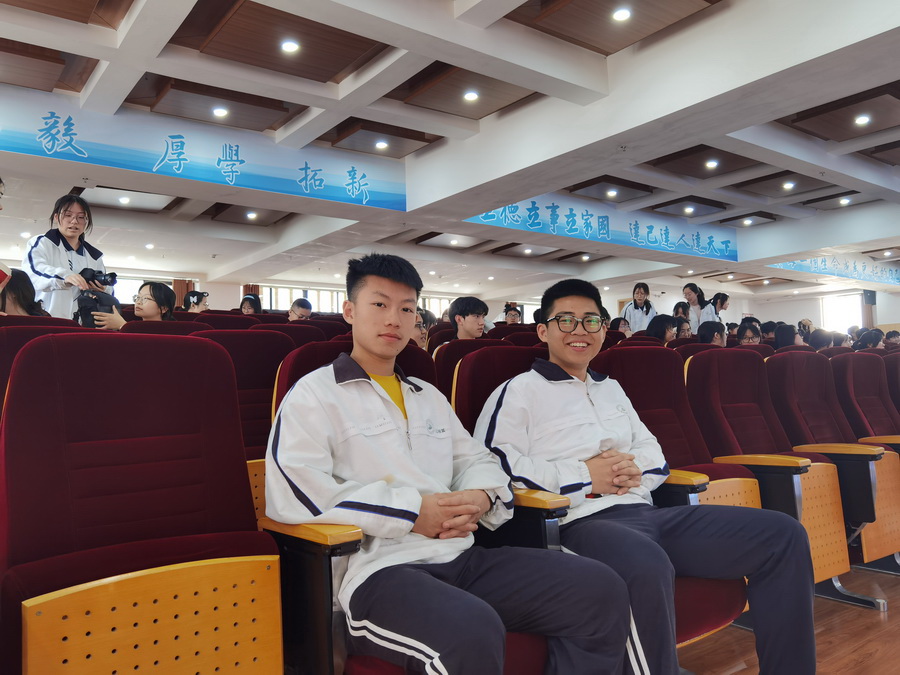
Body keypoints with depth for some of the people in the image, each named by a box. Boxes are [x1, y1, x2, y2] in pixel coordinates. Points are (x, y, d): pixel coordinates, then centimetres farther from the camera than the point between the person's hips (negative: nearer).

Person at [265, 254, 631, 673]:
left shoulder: (430, 397, 25)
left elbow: (477, 459, 26)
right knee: (472, 634, -37)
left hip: (461, 557, 7)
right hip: (378, 569, -6)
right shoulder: (315, 394, 1)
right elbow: (290, 492, -14)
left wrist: (481, 496, -1)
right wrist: (410, 511, -14)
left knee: (601, 590, -7)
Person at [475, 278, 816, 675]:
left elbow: (654, 454, 26)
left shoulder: (611, 388, 27)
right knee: (648, 567, -42)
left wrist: (637, 469, 0)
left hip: (646, 513, 8)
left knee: (783, 534, -2)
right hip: (580, 522, -7)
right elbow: (495, 466, -11)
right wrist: (585, 478, -12)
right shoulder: (519, 391, 3)